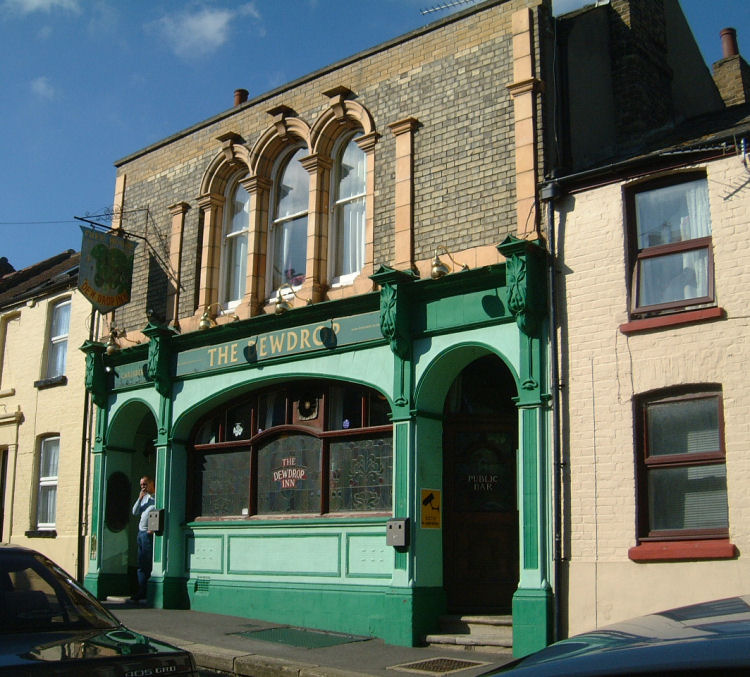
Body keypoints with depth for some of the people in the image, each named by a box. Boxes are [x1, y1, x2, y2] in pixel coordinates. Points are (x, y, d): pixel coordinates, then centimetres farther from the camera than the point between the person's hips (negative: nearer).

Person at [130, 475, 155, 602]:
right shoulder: (144, 498, 21)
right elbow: (135, 512, 14)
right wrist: (140, 498, 4)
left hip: (149, 533, -8)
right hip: (141, 533, 8)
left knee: (148, 564, -7)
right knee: (141, 565, 8)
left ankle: (144, 593, -6)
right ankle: (141, 592, 10)